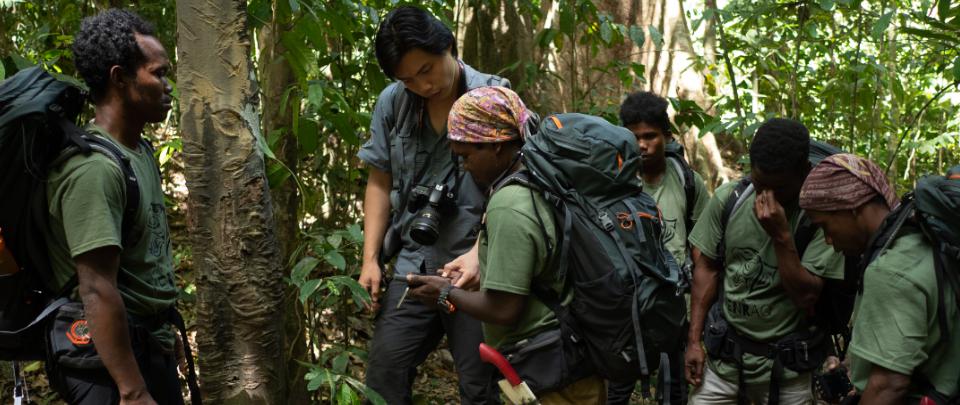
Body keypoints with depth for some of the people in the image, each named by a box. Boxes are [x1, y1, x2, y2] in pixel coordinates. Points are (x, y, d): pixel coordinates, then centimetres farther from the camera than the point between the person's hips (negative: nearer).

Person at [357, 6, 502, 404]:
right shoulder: (392, 103, 4)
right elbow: (380, 183, 10)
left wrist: (479, 254, -24)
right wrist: (370, 259, 4)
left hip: (477, 269, -3)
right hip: (414, 265, 3)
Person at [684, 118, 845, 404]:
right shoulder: (727, 199, -6)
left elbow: (806, 297, -16)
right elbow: (707, 269, 4)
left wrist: (782, 236, -25)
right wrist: (694, 341, 2)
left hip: (784, 362, -2)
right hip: (724, 352, 2)